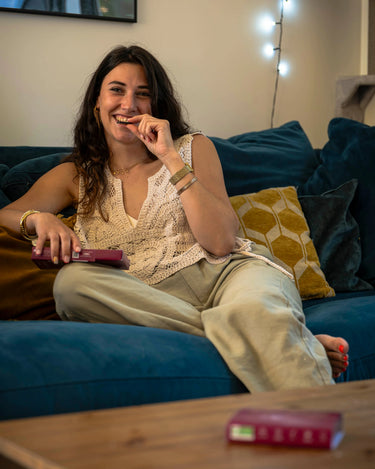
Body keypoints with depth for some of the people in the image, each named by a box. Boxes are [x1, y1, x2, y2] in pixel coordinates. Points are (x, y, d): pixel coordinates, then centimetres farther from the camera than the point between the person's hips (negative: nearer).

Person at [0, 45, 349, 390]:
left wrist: (171, 157, -4)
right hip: (151, 299, 2)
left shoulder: (193, 148, 14)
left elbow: (221, 243, 0)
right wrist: (38, 219, -16)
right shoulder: (75, 177, 19)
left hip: (226, 273, -2)